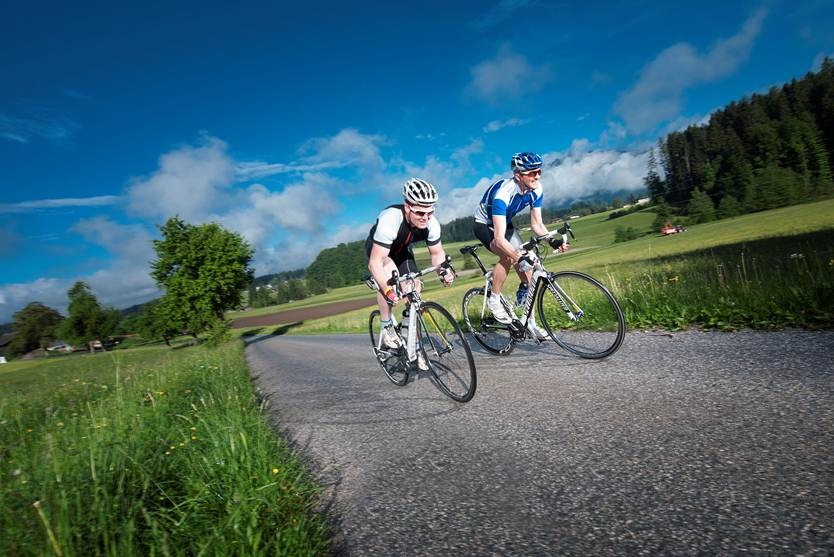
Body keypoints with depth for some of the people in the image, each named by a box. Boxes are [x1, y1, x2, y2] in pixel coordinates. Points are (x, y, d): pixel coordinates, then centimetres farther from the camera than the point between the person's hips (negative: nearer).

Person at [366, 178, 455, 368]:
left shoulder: (431, 223, -27)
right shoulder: (390, 219, -42)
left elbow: (437, 252, -11)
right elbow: (375, 262, -43)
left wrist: (443, 270, -32)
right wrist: (388, 291, -54)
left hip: (402, 250, 5)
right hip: (377, 249, -4)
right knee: (390, 273, -36)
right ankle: (386, 326, -15)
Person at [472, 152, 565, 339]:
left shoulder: (536, 190, -18)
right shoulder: (503, 193, -38)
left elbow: (537, 224, -11)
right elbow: (499, 239, -44)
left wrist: (552, 240, -29)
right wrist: (520, 256, -56)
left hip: (505, 223, 6)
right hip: (484, 225, -6)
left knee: (526, 270, -4)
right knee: (508, 256, -35)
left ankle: (530, 322, 7)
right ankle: (493, 299, -12)